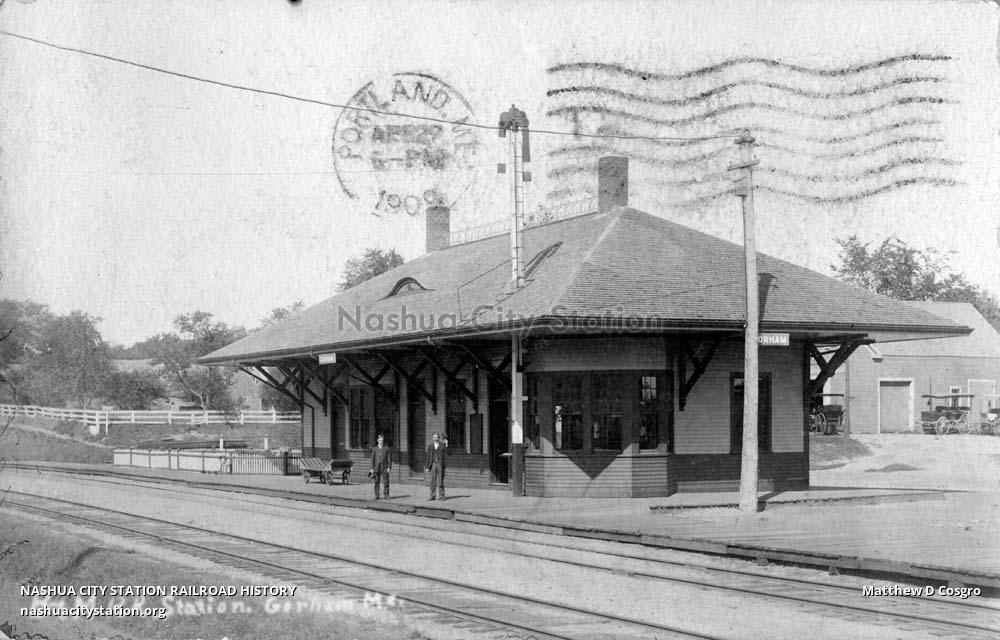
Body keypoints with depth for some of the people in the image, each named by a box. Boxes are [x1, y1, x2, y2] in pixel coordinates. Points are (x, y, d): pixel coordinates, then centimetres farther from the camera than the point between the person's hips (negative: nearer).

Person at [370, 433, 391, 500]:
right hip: (377, 467, 1)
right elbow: (372, 459, 8)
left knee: (386, 481, -5)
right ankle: (376, 496, 4)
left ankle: (386, 495, 0)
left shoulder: (386, 448, 3)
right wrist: (372, 468, 1)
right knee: (377, 482, 0)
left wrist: (389, 467, -6)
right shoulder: (375, 449, 7)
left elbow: (389, 458, 2)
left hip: (384, 467, -1)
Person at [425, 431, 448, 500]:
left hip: (440, 465, -2)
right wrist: (427, 467, 4)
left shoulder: (443, 445, 2)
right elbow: (428, 457, 8)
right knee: (433, 481, 2)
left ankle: (442, 496, 3)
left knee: (440, 481, -3)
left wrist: (446, 445, -18)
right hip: (433, 465, 2)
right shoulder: (430, 446, 8)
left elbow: (448, 453, -9)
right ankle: (433, 496, 5)